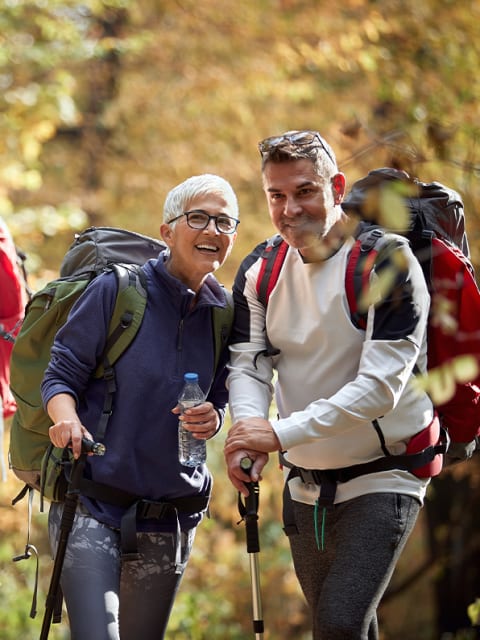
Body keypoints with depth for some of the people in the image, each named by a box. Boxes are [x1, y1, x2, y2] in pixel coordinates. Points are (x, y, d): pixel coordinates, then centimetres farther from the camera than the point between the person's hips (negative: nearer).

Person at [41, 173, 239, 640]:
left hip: (170, 515, 5)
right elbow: (61, 374, -5)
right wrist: (67, 418, -26)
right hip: (92, 504, -5)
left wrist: (211, 419, -8)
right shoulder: (116, 290, -7)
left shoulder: (225, 315, 6)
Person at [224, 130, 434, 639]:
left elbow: (380, 386, -24)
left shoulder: (387, 264, -18)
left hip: (381, 479, -6)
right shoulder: (260, 271, 2)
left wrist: (282, 433, -31)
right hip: (304, 485, 6)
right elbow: (248, 365, -3)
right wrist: (249, 433, -26)